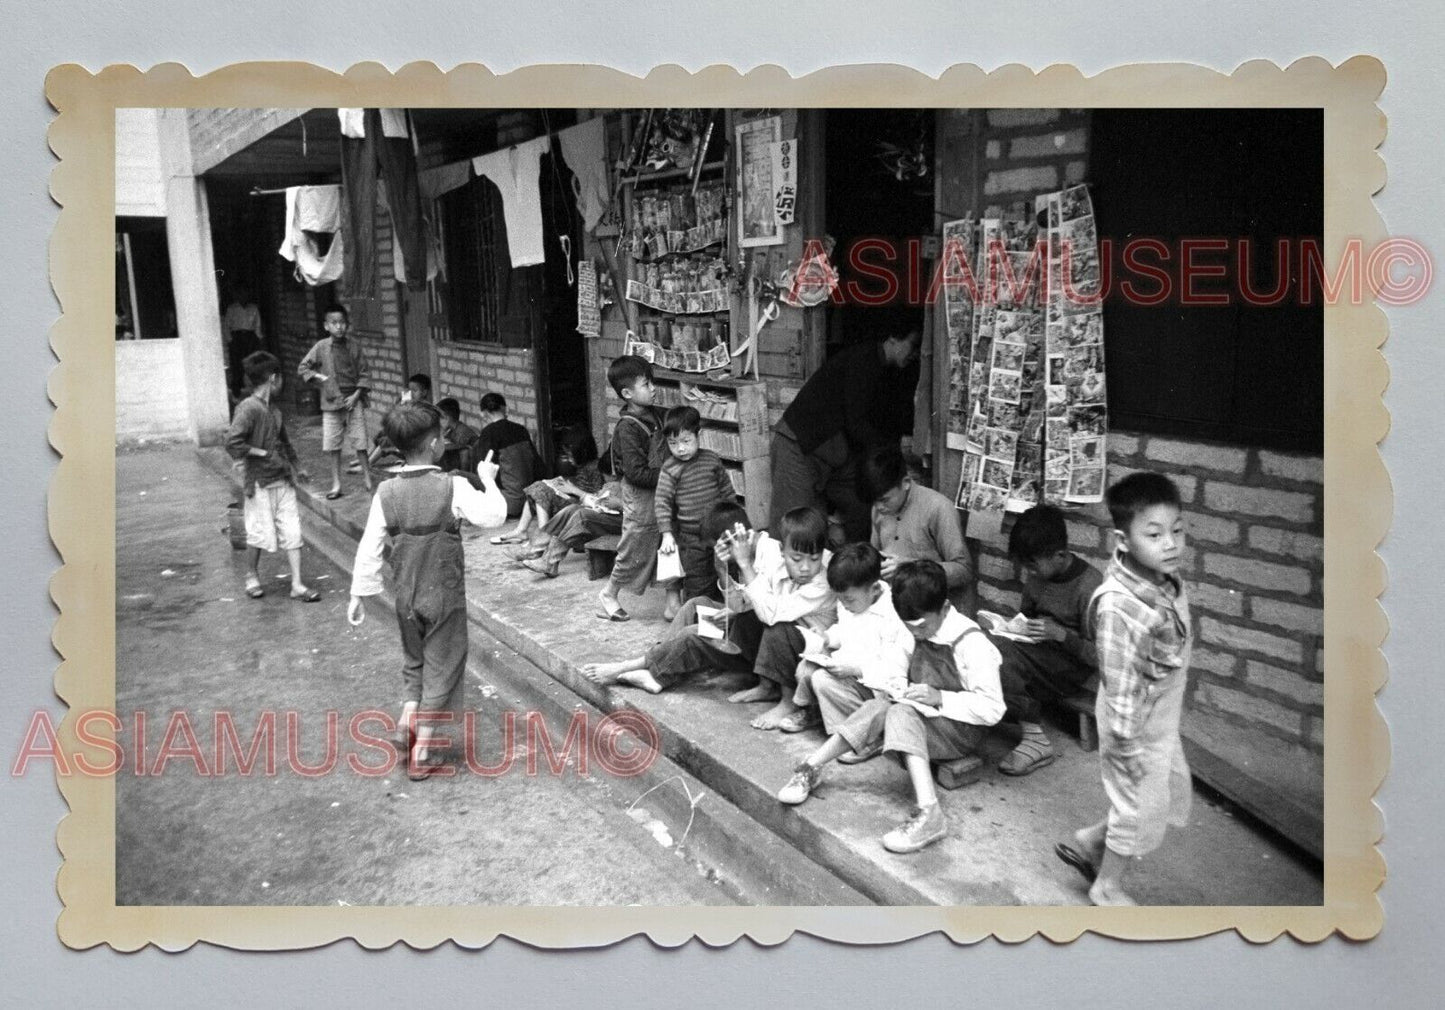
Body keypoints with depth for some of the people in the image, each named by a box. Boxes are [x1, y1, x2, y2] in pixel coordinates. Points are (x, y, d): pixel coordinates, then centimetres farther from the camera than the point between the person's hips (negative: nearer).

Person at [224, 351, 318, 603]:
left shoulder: (274, 410, 11)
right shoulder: (248, 408, -14)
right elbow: (232, 443, -22)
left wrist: (297, 467, 27)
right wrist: (263, 454, -16)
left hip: (283, 480, 7)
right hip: (260, 483, -7)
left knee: (292, 532, 2)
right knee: (260, 534, 3)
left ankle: (297, 585, 5)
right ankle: (252, 575, 28)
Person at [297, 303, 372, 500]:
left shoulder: (354, 346, -1)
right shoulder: (321, 347, -2)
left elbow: (365, 373, 1)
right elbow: (302, 368, 4)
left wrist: (356, 395, -7)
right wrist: (317, 376, -11)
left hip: (353, 400, -1)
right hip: (331, 402, 1)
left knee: (359, 442, 1)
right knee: (333, 445, 5)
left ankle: (367, 477, 14)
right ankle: (336, 484, 14)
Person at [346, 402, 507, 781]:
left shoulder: (387, 492, -5)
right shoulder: (453, 487, -17)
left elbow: (369, 548, -3)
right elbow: (494, 515, -16)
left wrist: (358, 595, 5)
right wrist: (488, 480, 0)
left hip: (406, 596, 4)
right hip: (445, 595, -3)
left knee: (413, 663, 25)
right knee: (440, 669, 8)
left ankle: (407, 723, 16)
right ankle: (421, 753, 12)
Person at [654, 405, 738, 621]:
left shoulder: (712, 460, 0)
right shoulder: (670, 469, -10)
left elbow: (727, 491, 11)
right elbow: (661, 502, -13)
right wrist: (667, 535, -20)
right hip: (690, 536, -3)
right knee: (695, 580, 2)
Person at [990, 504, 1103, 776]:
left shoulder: (1090, 587, -19)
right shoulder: (1038, 574, 3)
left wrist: (1060, 634, -26)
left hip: (1070, 667, -7)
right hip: (1038, 652, 7)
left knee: (999, 651, -32)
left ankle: (1036, 740, -19)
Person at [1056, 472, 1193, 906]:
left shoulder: (1167, 581, -6)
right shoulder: (1119, 605, -33)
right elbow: (1121, 684, -27)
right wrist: (1128, 745, -19)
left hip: (1164, 720, 8)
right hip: (1138, 725, -8)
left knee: (1171, 793, 24)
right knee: (1140, 808, 12)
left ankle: (1089, 841, 41)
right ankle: (1108, 886, 37)